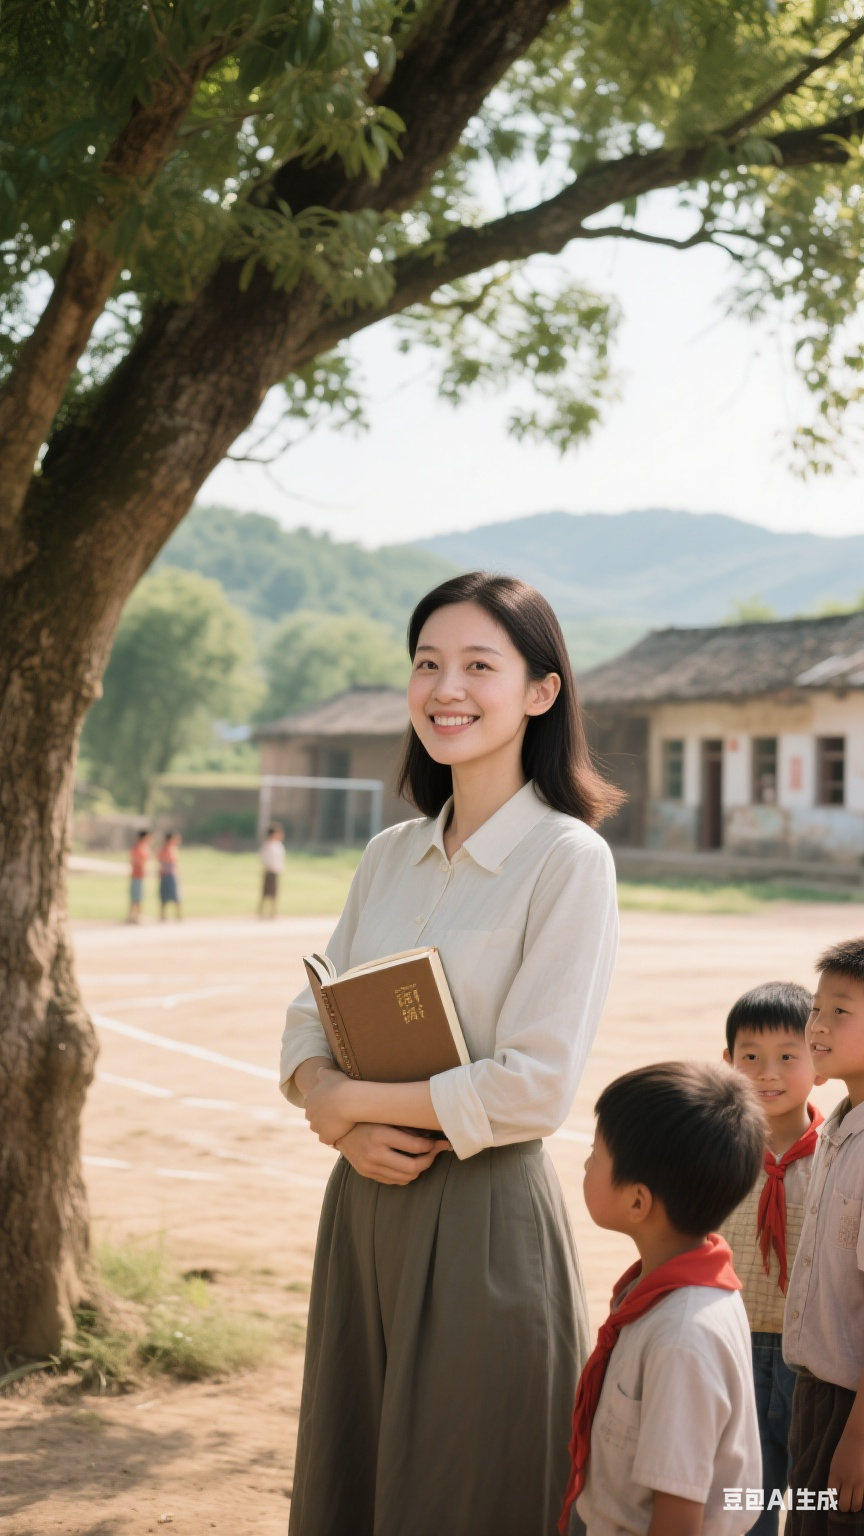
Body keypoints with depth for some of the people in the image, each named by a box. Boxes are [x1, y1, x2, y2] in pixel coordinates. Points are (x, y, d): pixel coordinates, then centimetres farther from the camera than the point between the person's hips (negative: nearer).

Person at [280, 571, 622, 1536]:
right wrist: (336, 1114, -11)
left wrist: (346, 1100, -11)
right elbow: (309, 1022, 10)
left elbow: (534, 1088, -18)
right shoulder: (391, 854, 9)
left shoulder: (567, 859, -12)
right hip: (364, 1201, 7)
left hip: (484, 1216, -6)